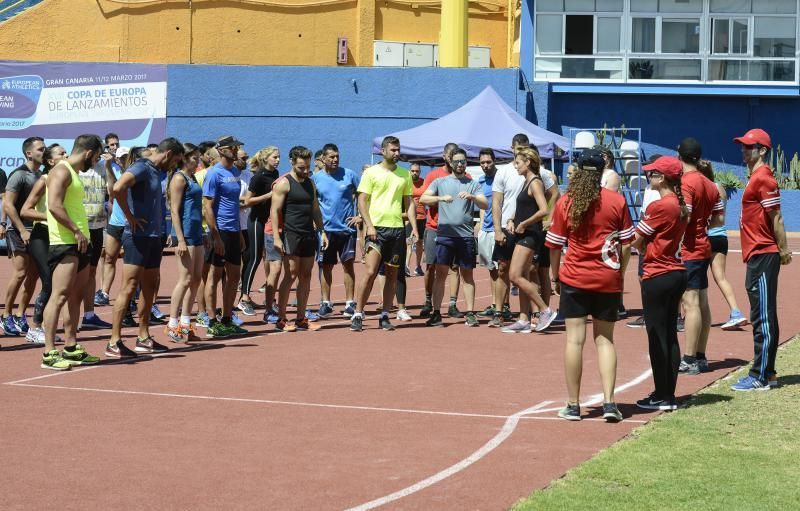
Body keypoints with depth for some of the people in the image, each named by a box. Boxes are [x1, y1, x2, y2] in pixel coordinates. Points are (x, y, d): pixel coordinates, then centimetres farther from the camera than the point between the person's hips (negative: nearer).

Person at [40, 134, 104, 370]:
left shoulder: (74, 173, 21)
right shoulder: (61, 171, -10)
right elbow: (55, 206, -22)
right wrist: (76, 230, -21)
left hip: (78, 244, 11)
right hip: (64, 244, -11)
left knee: (76, 296, 13)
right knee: (60, 296, -14)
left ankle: (71, 348, 20)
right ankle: (49, 353, -17)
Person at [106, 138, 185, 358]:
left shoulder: (156, 171, 15)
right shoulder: (141, 168, -14)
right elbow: (117, 188, -31)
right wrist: (130, 217, -21)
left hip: (153, 237, 10)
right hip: (138, 236, -10)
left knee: (149, 287, 15)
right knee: (129, 288, -10)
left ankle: (144, 338, 23)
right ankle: (114, 343, -9)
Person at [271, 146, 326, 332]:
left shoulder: (310, 183, 16)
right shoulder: (284, 183, -6)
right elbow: (275, 211, -10)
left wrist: (321, 231, 13)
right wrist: (277, 237, -17)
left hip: (309, 235, 7)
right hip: (291, 234, -7)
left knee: (306, 276, 6)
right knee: (291, 275, -9)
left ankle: (301, 319, 10)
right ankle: (281, 320, -4)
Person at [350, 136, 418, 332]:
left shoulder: (405, 174, 12)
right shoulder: (371, 172, 0)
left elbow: (409, 202, 16)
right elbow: (362, 201, -2)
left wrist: (414, 227, 5)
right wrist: (369, 225, -12)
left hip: (397, 228, 4)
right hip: (377, 228, -4)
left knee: (392, 274, 6)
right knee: (370, 271, -11)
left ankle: (385, 316, 12)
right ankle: (358, 315, -4)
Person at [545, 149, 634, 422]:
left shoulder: (565, 203, -2)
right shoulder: (617, 201, -2)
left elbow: (555, 245, 2)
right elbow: (626, 242, 1)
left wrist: (555, 276, 13)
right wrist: (620, 273, 13)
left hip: (574, 279, -1)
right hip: (608, 280, 1)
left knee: (575, 339, 2)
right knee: (605, 339, 10)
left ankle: (573, 405, 4)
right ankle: (609, 402, 0)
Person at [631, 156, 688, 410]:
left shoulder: (659, 206, -17)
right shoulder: (680, 206, 10)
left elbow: (637, 241, -9)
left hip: (658, 277, -9)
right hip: (677, 273, 9)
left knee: (657, 337, -2)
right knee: (670, 336, 11)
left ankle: (661, 396, 1)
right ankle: (669, 395, 15)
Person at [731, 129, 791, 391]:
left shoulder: (763, 178, -14)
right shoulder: (756, 177, 16)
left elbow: (776, 217, -17)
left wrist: (783, 250, -18)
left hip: (763, 256, -11)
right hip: (757, 256, 11)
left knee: (764, 318, -7)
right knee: (761, 318, 15)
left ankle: (761, 377, -6)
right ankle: (767, 373, 21)